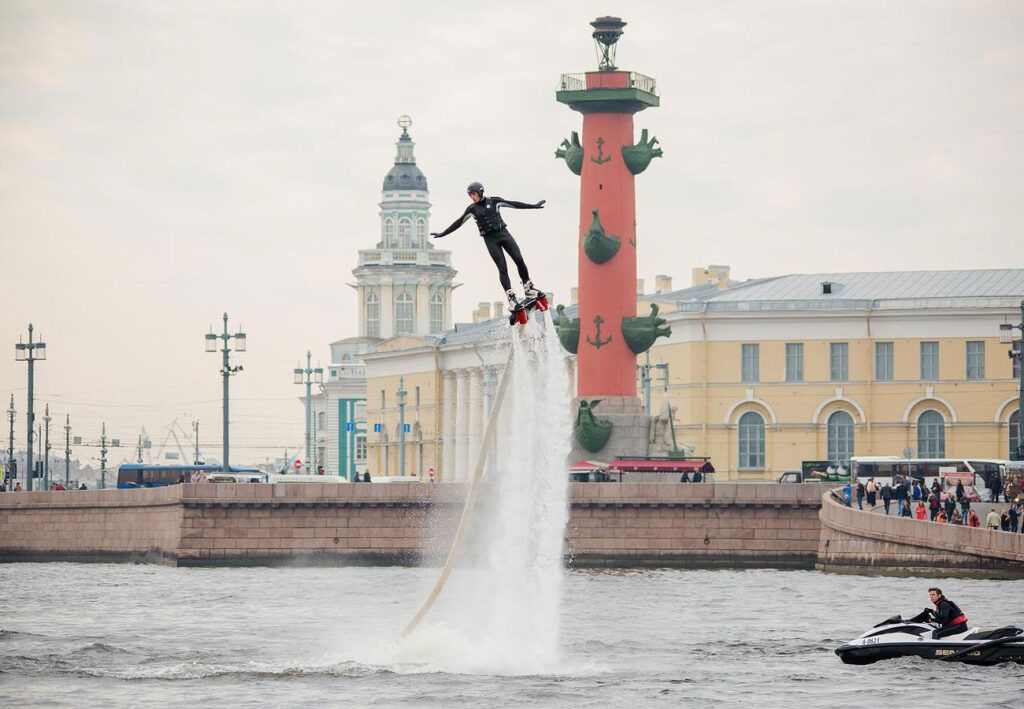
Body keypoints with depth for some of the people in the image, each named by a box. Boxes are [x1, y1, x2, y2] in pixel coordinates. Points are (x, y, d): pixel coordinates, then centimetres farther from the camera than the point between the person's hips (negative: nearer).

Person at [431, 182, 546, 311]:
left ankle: (528, 288, 4)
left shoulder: (494, 201, 1)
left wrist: (534, 206, 1)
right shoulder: (472, 209, 3)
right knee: (502, 268, -9)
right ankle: (511, 297, -9)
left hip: (502, 233, 0)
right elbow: (458, 223, 8)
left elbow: (514, 204, 2)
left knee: (519, 259, -11)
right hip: (490, 239, 0)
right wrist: (442, 234, 7)